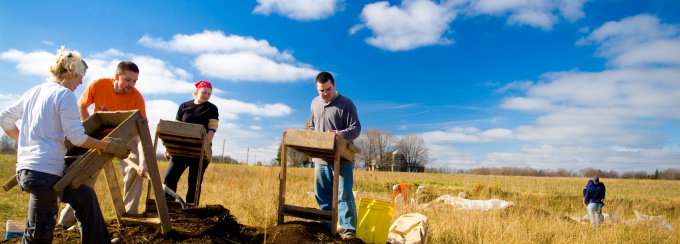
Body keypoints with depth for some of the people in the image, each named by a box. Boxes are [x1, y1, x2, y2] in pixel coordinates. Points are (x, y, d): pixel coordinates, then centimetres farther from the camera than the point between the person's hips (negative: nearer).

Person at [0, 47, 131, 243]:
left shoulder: (34, 92, 14)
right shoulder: (65, 95, -9)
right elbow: (77, 137, -14)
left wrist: (24, 140, 30)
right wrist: (109, 146, -7)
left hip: (26, 169, 10)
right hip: (44, 172, -10)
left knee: (85, 196, 23)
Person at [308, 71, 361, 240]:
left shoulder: (346, 103, -7)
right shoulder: (315, 103, 11)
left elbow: (356, 128, -11)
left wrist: (341, 134, -30)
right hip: (321, 158, 6)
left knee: (344, 194, -6)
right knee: (322, 195, 11)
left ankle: (349, 230, -2)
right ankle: (327, 227, 22)